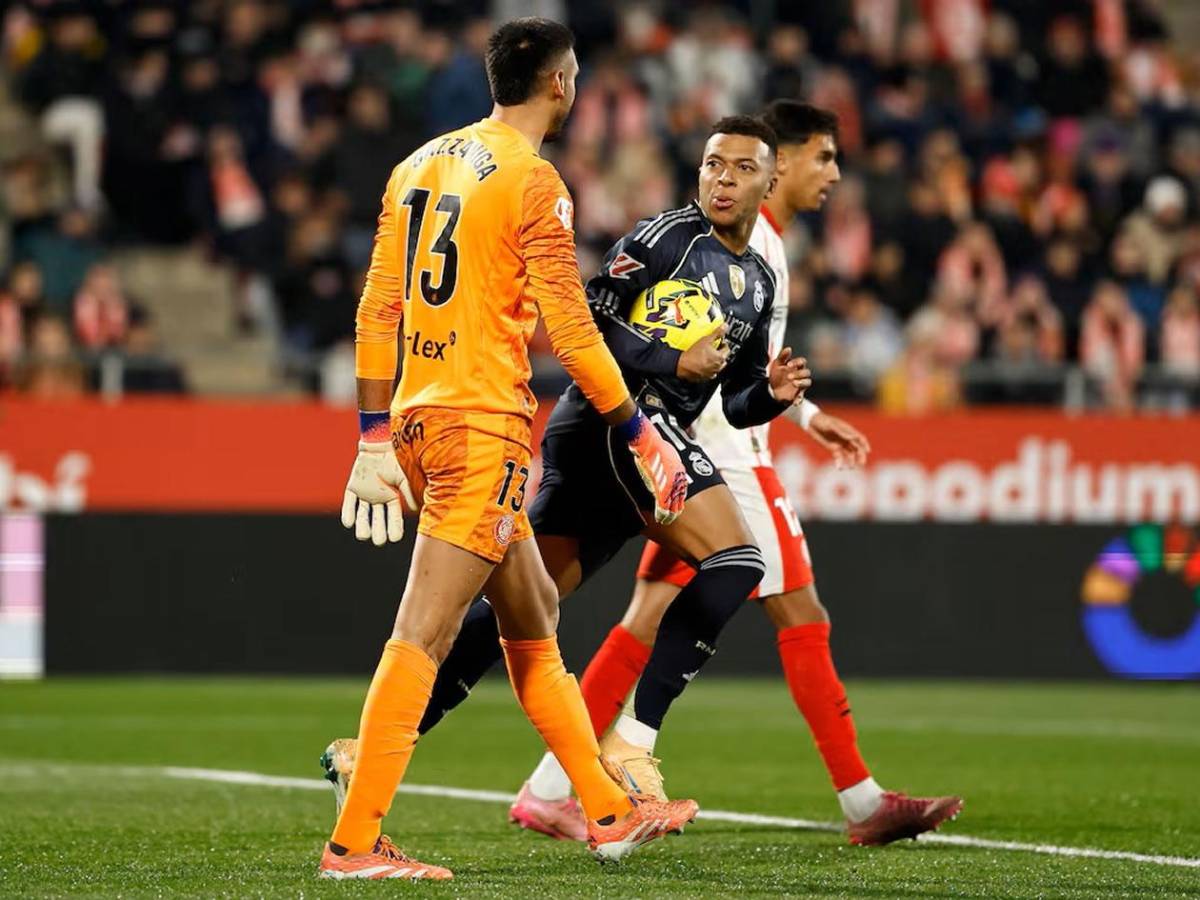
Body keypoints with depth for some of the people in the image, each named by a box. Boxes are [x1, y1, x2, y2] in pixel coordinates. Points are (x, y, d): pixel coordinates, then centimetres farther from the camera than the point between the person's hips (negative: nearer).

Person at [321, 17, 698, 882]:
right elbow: (571, 329, -11)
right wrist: (641, 436, -2)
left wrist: (376, 437, 16)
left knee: (534, 615, 17)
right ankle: (354, 841, -13)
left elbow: (377, 308, 13)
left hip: (419, 419, 9)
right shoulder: (534, 182, -10)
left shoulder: (420, 165, 13)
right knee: (423, 635, -10)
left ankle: (609, 810, 24)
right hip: (485, 423, -9)